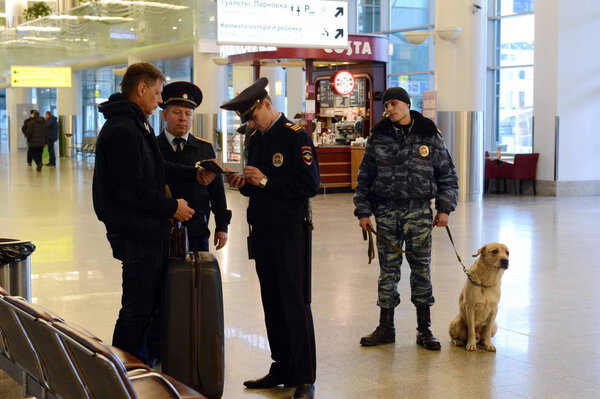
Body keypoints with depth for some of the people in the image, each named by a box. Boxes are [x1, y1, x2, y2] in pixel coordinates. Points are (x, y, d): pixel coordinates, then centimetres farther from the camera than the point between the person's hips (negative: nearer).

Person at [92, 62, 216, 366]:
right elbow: (130, 189, -24)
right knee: (137, 309, -3)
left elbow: (155, 170, 23)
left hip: (149, 231, 11)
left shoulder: (137, 125, 16)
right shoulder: (122, 130, -20)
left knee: (149, 305, 19)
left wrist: (194, 175, 12)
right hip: (136, 234, -11)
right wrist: (172, 207, -14)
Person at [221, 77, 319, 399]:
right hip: (262, 232, 7)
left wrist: (266, 181, -16)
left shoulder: (296, 136, -9)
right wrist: (244, 184, 0)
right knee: (272, 305, 11)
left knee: (295, 305, -4)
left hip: (290, 234, -7)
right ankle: (281, 369, 21)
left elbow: (310, 185, -17)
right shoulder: (256, 139, 14)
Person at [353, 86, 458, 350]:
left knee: (421, 269, 2)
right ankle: (385, 328, 17)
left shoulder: (429, 136, 1)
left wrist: (444, 208, -1)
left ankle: (424, 329, 13)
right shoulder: (379, 137, 5)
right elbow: (365, 177, 8)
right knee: (387, 269, 6)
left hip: (419, 211, -1)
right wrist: (363, 211, 2)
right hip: (386, 212, 1)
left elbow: (447, 175, 6)